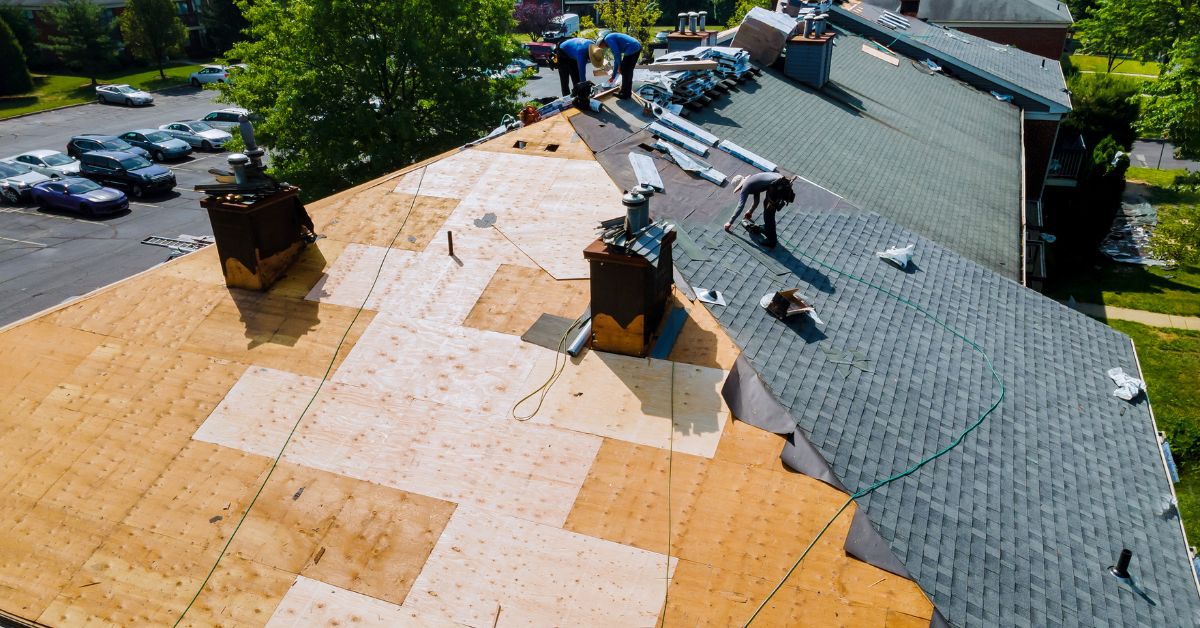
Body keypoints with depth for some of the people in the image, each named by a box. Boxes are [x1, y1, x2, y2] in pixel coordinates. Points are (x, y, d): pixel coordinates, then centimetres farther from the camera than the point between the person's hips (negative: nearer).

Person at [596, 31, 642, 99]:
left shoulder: (608, 39, -1)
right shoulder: (612, 39, 28)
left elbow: (617, 52, -14)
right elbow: (616, 60, 33)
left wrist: (619, 65, 0)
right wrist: (613, 76, 37)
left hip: (632, 49, -9)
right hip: (637, 47, 9)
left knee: (625, 71, 2)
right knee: (628, 71, 20)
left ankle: (624, 95, 11)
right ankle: (627, 92, 29)